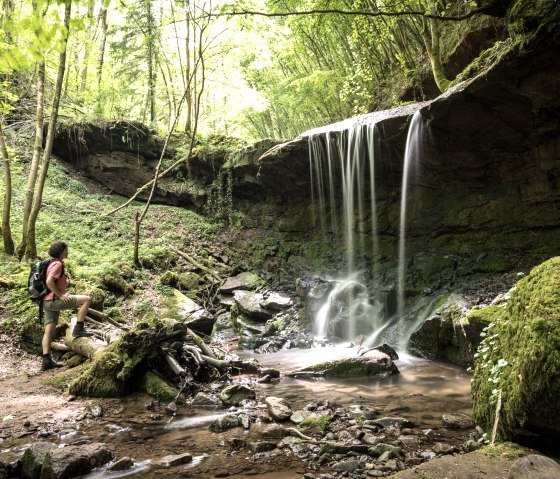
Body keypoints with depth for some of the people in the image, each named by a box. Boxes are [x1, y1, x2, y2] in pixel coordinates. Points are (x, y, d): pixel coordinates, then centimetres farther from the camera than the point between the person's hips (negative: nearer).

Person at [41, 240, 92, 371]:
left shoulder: (53, 264, 19)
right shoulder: (57, 264, -12)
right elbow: (49, 282, -24)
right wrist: (60, 295, -18)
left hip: (48, 302, 10)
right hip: (54, 300, -10)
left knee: (49, 331, 7)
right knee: (86, 299, -10)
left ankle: (46, 360, 7)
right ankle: (78, 329, -7)